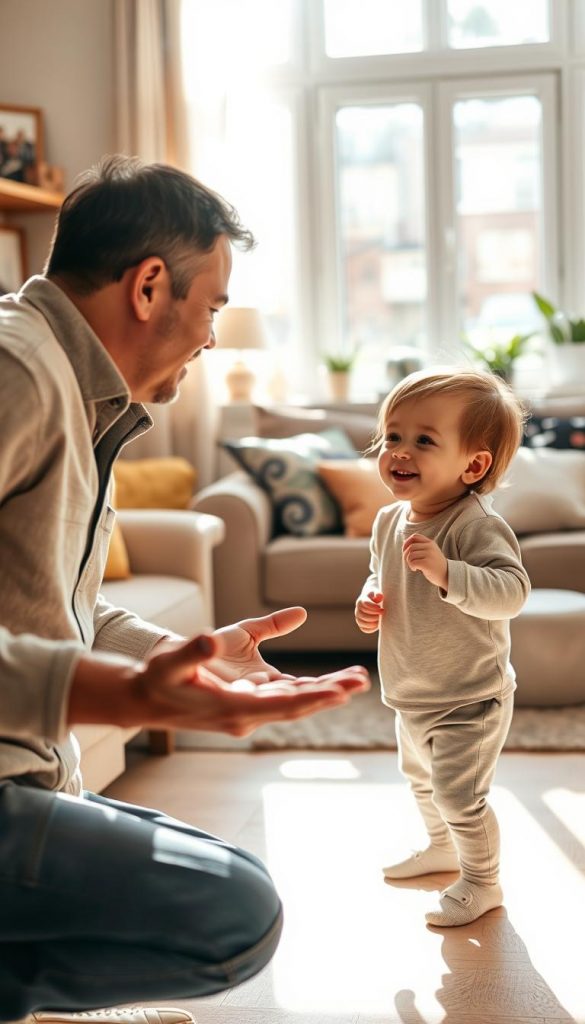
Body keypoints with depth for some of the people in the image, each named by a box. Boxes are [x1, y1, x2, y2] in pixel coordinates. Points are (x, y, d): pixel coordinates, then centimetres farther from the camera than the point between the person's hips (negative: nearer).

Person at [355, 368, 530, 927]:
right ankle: (441, 846, 53)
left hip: (468, 699, -9)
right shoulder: (389, 520, -1)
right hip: (412, 696, 9)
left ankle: (481, 881, 21)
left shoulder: (476, 524, -27)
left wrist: (446, 572, -51)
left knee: (459, 794, -4)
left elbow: (512, 590, -39)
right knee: (420, 778, 27)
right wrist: (369, 600, -4)